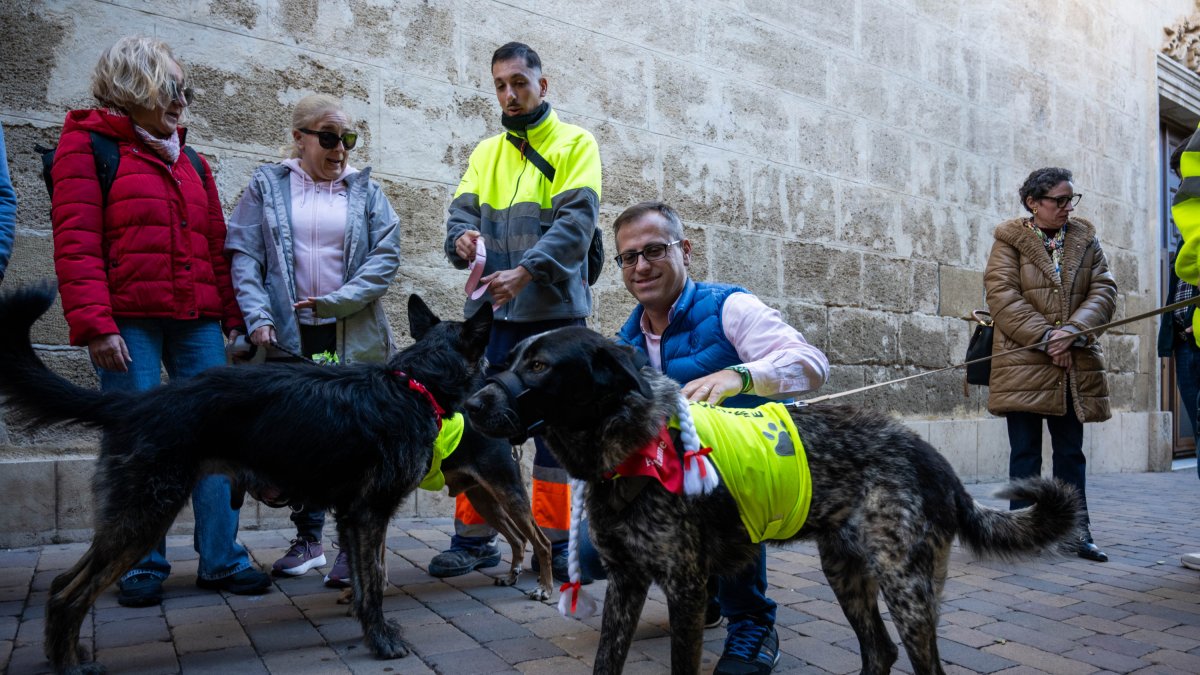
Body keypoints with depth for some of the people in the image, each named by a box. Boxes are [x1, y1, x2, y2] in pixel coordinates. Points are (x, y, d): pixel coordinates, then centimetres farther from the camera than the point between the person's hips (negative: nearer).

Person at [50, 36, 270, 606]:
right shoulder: (88, 144, 4)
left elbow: (216, 245, 17)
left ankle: (221, 559, 7)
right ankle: (142, 566, 13)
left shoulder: (189, 160, 20)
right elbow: (75, 242, -6)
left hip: (198, 321, 5)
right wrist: (94, 324, -14)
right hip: (129, 320, -4)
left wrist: (232, 315, 10)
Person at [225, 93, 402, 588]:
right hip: (291, 336, 1)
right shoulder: (266, 186, 8)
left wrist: (336, 301, -13)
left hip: (354, 337, -1)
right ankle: (308, 539, 22)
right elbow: (244, 256, 2)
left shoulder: (366, 190, 7)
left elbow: (386, 257, -2)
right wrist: (258, 317, -11)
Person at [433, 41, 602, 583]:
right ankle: (474, 537, 16)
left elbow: (577, 219, -10)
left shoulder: (576, 144, 4)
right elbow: (463, 211, 8)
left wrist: (526, 271, -24)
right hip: (492, 309, 4)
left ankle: (552, 542, 15)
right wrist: (462, 239, -17)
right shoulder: (485, 153, 17)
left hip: (555, 310, -3)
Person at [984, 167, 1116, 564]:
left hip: (1076, 366, 4)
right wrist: (1045, 337, -16)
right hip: (1023, 364, -3)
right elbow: (1002, 294, -9)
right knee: (1025, 453, 2)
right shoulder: (1009, 240, 1)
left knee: (1071, 452, 11)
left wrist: (1072, 331, -14)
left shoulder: (1086, 238, 12)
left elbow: (1104, 290, 3)